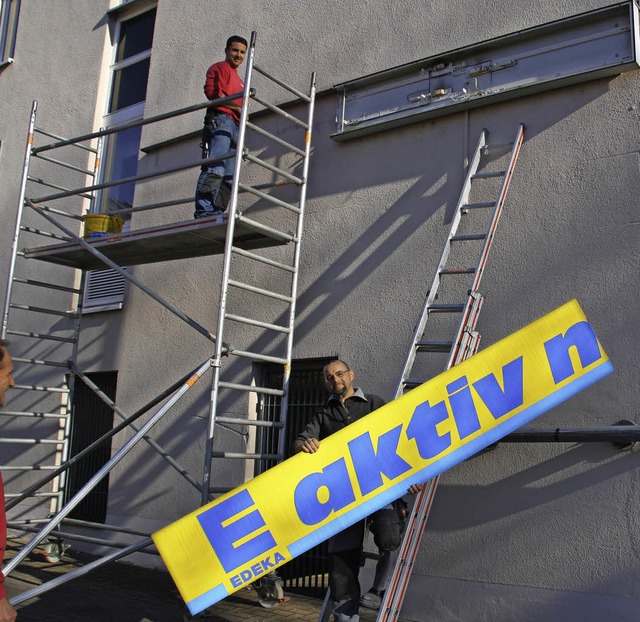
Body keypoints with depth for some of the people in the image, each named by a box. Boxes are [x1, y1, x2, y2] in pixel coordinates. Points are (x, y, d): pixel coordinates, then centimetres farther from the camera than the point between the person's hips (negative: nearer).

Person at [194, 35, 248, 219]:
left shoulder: (239, 80, 34)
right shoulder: (220, 68, 8)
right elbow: (212, 91, -10)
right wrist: (237, 106, -9)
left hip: (234, 126, 9)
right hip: (221, 120, -9)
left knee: (229, 176, -1)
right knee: (215, 169, -21)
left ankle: (217, 212, -5)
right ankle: (204, 210, -28)